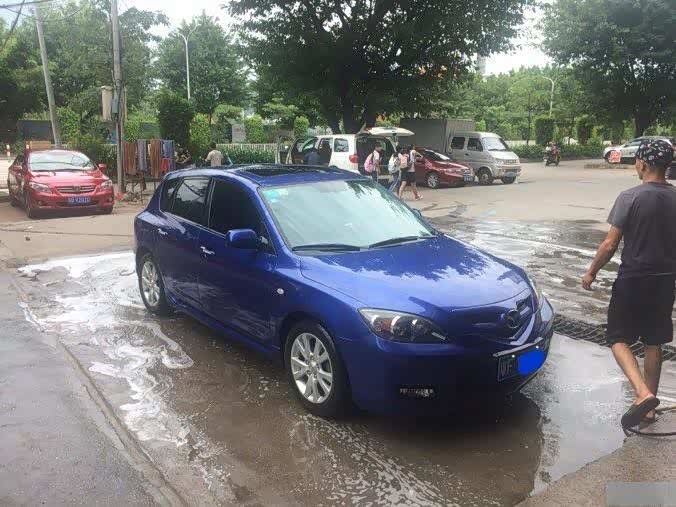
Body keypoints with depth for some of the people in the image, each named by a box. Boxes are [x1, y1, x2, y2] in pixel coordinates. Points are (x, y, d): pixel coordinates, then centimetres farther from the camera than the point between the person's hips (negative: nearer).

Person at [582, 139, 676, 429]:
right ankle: (649, 407, 25)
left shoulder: (630, 197, -15)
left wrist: (591, 272, -1)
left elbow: (610, 244, -14)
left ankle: (643, 393, -12)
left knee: (619, 339, 8)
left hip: (633, 280, -5)